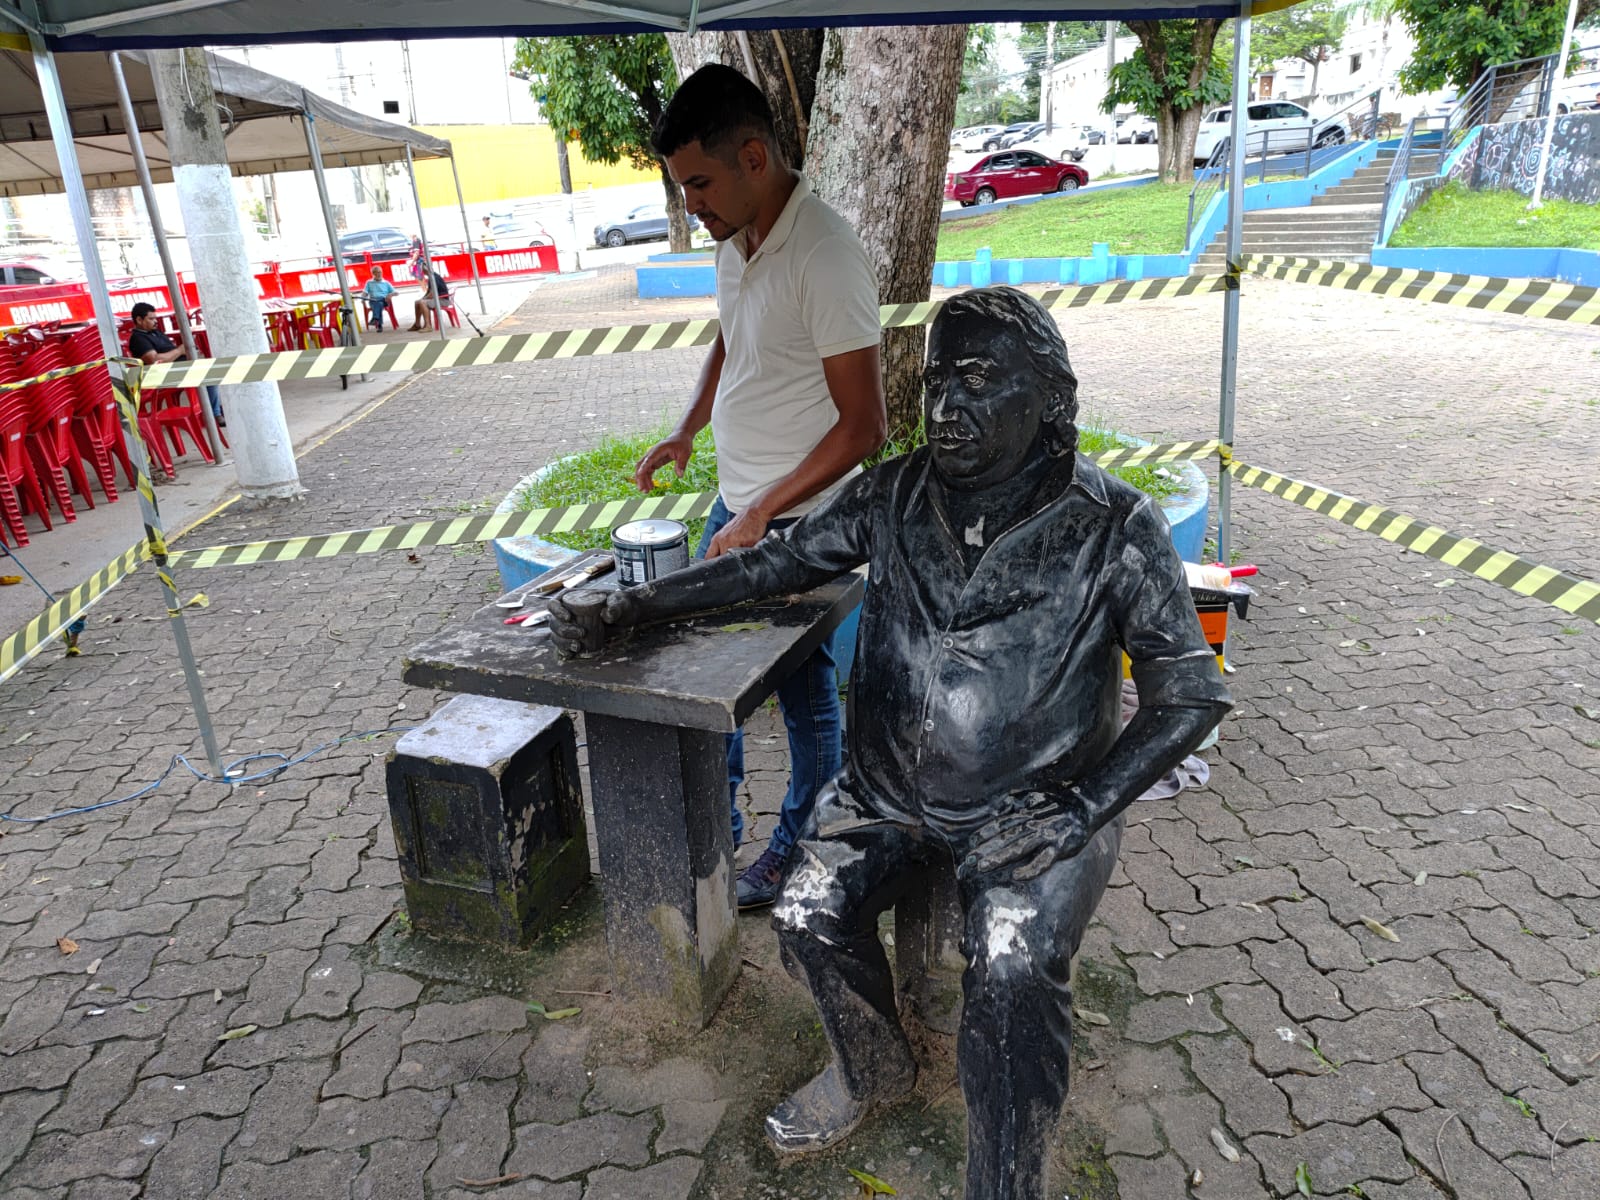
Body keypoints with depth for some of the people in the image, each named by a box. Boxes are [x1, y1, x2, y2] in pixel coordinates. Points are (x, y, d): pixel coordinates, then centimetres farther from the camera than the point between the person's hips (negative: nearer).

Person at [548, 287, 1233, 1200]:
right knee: (810, 914, -14)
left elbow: (1192, 694, -7)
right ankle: (875, 1067, 19)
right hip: (891, 791, 4)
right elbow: (775, 563, 7)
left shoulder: (1114, 527, -11)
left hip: (1035, 807, -3)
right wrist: (630, 607, 1)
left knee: (1013, 970, -26)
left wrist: (1076, 814, -16)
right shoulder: (895, 496, -1)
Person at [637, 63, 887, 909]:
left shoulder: (825, 258, -23)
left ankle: (796, 849, 32)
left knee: (805, 693, 9)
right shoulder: (733, 238, 3)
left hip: (800, 525, -8)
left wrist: (761, 519, -22)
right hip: (735, 505, 9)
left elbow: (862, 428, -23)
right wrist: (687, 431, 7)